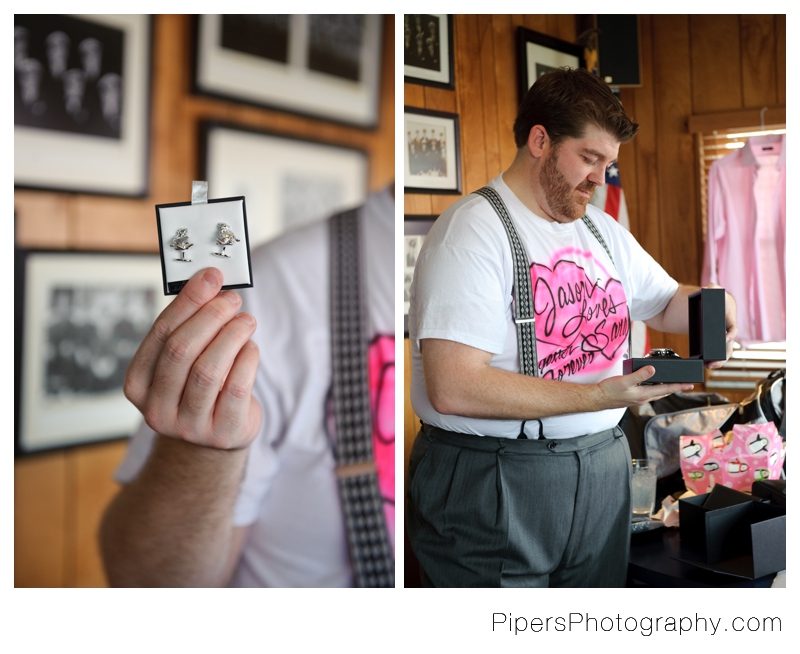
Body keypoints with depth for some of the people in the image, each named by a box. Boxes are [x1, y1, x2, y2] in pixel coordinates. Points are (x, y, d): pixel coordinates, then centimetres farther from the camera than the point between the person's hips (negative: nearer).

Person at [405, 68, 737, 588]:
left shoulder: (604, 230, 12)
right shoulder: (473, 229, -16)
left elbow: (665, 303, 26)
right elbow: (452, 388, -26)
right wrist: (599, 396, -25)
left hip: (604, 467, 8)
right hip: (493, 482, -7)